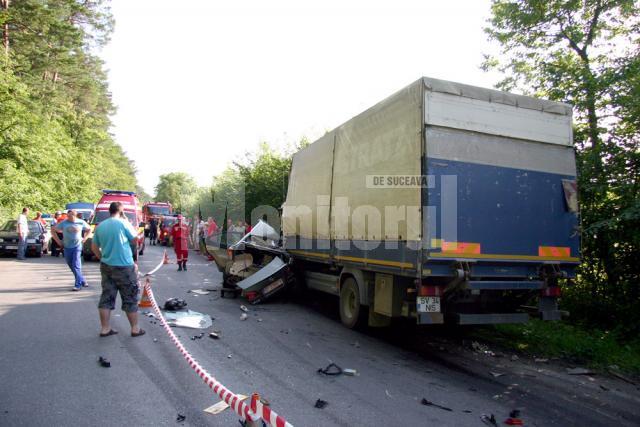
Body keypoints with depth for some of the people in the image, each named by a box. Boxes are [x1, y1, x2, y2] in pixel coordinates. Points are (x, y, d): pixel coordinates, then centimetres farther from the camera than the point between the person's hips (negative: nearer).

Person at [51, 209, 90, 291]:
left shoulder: (81, 222, 0)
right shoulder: (63, 223, -1)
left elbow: (89, 229, 17)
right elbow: (53, 230, 8)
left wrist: (84, 238, 7)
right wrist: (58, 241, 3)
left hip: (77, 246, -2)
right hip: (67, 247, 3)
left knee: (76, 265, -12)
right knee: (71, 266, 9)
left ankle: (78, 284, -10)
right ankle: (82, 281, 23)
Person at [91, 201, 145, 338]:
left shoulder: (100, 226, 6)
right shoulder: (123, 223, -11)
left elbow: (94, 247, 11)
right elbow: (136, 239, -1)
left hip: (106, 266, 5)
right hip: (124, 267, -5)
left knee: (106, 297, 11)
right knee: (130, 298, 5)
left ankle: (105, 328, 14)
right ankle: (135, 329, 12)